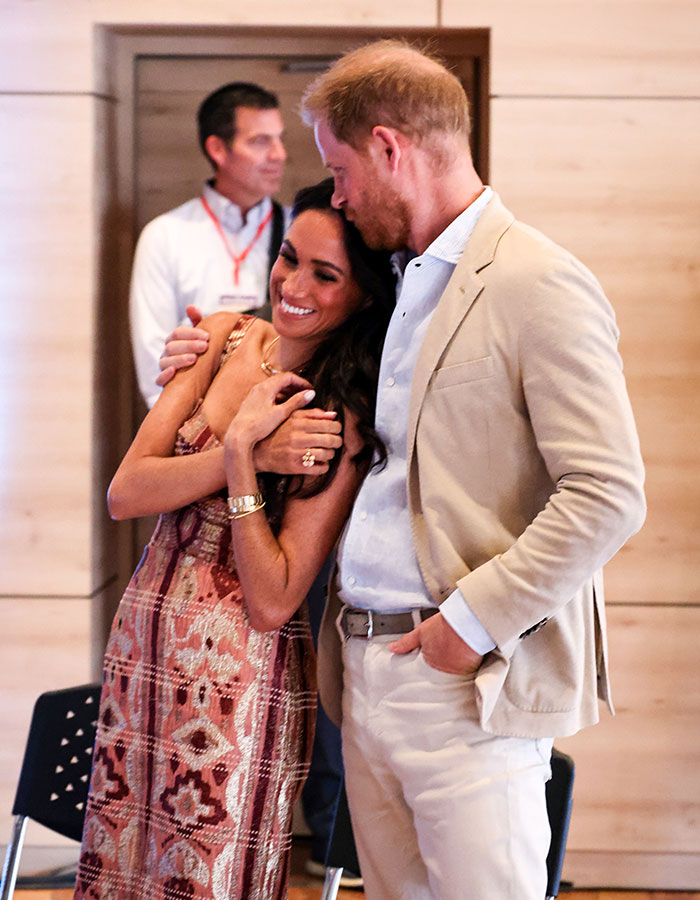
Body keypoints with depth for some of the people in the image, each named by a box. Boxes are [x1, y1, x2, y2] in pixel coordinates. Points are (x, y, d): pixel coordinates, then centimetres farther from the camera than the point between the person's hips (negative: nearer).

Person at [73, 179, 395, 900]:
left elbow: (273, 601, -16)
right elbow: (124, 493, -6)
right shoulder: (228, 338, 2)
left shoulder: (347, 421, -13)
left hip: (242, 677, -5)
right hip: (140, 649, 5)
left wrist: (240, 454, -21)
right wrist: (248, 448, -18)